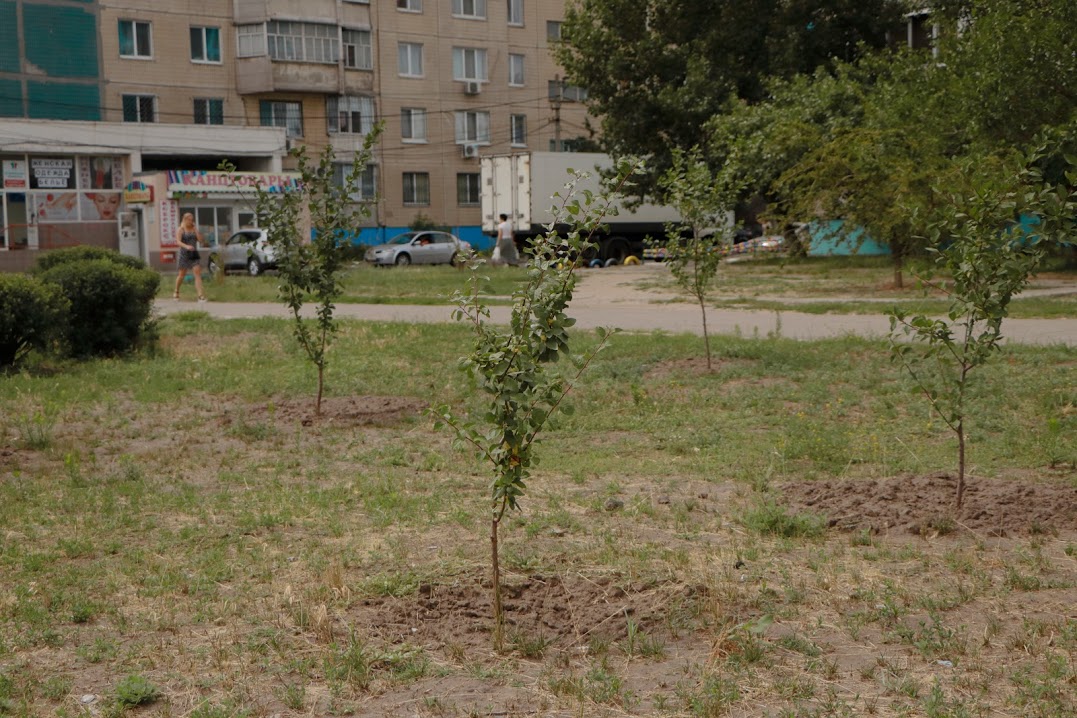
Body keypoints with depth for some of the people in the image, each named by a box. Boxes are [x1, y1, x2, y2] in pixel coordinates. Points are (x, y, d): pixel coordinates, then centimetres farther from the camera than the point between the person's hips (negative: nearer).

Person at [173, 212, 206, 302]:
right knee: (182, 274, 9)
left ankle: (200, 295, -19)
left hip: (194, 255, 2)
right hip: (184, 254, -2)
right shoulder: (180, 229, -3)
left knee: (198, 274, -11)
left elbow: (200, 241, 0)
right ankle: (176, 292, 33)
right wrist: (186, 246, -34)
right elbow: (178, 241, -16)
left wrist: (196, 230, -7)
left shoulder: (194, 229, 8)